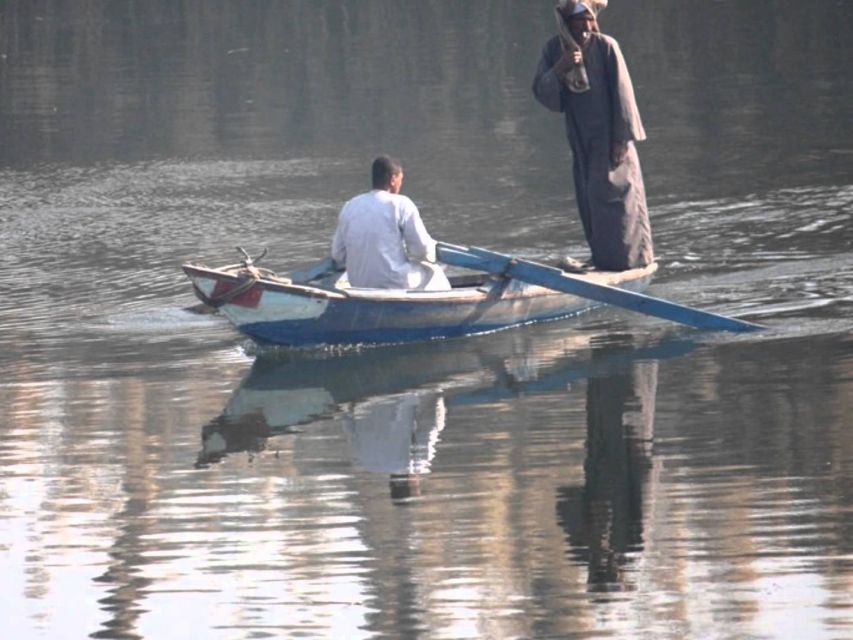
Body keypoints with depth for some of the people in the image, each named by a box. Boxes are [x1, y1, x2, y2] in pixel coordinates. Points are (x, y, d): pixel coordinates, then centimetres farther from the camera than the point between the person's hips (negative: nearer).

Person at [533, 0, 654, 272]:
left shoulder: (605, 46, -13)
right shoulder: (554, 50, 0)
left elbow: (622, 92, -12)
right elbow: (540, 91, -3)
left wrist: (622, 138, -15)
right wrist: (559, 69, -22)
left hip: (610, 135, -5)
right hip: (580, 137, 5)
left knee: (612, 191, -8)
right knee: (588, 198, 8)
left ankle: (629, 258, 0)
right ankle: (604, 259, 18)